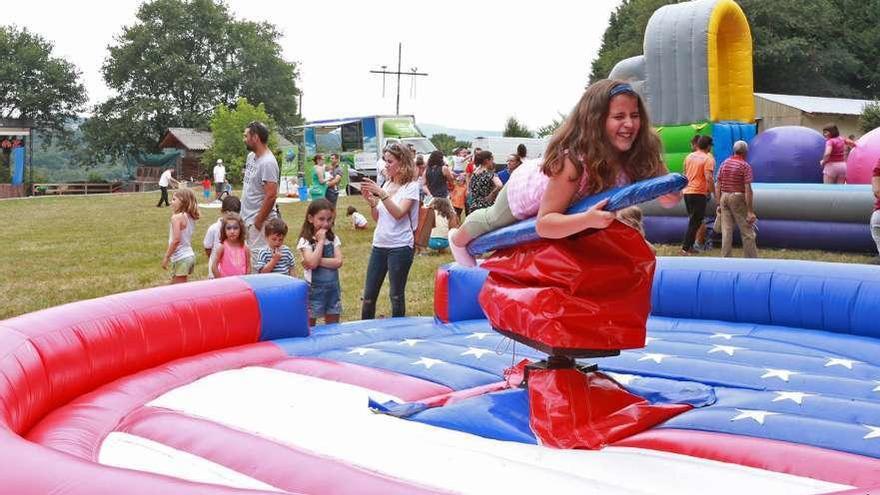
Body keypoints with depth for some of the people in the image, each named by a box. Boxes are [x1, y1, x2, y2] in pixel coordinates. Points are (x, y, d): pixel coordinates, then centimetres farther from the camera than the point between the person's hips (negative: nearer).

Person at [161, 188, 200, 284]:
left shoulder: (176, 217, -16)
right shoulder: (190, 217, 9)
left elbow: (176, 240, -22)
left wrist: (166, 256, -17)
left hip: (181, 258, -9)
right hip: (190, 255, 9)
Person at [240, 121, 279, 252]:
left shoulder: (268, 162, -19)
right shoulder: (250, 156, 10)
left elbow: (271, 196, -24)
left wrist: (258, 222, -20)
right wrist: (242, 212, 18)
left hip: (258, 220, -9)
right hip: (246, 217, 9)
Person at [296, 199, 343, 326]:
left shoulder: (334, 239, 4)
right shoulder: (305, 241, -8)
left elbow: (338, 262, -8)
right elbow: (312, 263, -22)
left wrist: (318, 261, -18)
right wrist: (321, 241, -15)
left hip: (333, 288, 4)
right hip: (314, 288, -4)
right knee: (309, 327, 5)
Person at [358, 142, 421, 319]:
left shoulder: (411, 186, -7)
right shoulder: (387, 184, 12)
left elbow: (399, 214, -20)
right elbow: (378, 218, 13)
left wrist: (381, 193, -25)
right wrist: (370, 201, -4)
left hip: (399, 246, -6)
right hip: (379, 244, 6)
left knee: (396, 295, 3)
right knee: (369, 294, 9)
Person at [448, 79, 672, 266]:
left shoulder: (636, 152, -33)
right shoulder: (572, 162, -48)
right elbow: (543, 223, -46)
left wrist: (669, 195, -46)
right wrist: (588, 219, -63)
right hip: (525, 189, -4)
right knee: (493, 220, 27)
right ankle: (458, 239, 58)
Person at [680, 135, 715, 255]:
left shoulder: (689, 157, 9)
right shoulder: (708, 159, -11)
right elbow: (709, 178, -20)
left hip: (687, 191, 7)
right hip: (699, 193, -7)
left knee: (693, 221, 18)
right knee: (695, 223, -2)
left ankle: (689, 246, 20)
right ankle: (685, 249, -6)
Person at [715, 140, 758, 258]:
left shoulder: (724, 163, 7)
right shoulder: (745, 166, -10)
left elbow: (717, 185, 7)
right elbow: (748, 189, -15)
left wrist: (719, 204, 13)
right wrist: (750, 211, -15)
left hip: (724, 197, 5)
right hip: (738, 199, -5)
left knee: (726, 231, 7)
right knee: (747, 232, 2)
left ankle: (726, 259, 8)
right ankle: (752, 260, 5)